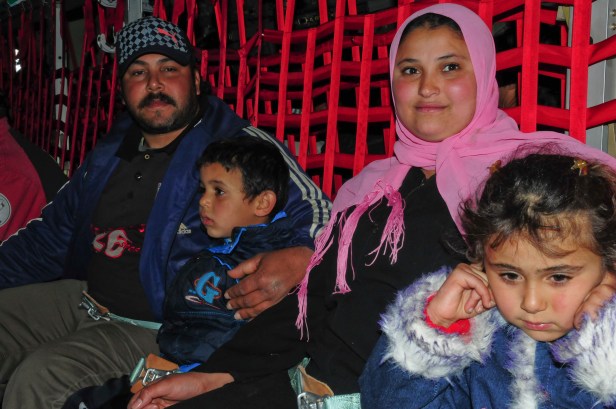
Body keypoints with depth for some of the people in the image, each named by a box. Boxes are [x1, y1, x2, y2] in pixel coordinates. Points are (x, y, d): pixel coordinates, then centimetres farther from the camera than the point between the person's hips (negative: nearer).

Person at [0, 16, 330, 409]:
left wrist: (297, 258, -38)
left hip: (158, 328, -7)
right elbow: (52, 236, 22)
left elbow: (317, 211, -16)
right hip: (82, 297, 7)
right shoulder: (111, 152, 12)